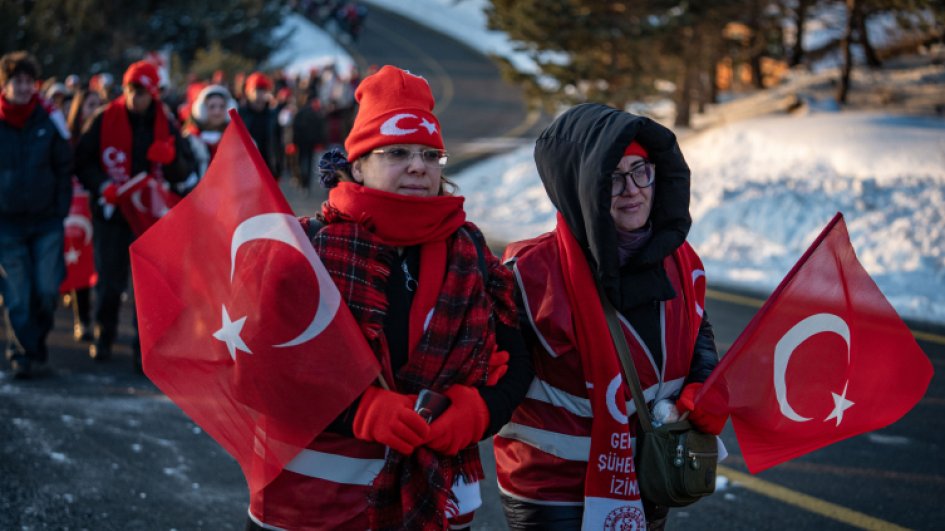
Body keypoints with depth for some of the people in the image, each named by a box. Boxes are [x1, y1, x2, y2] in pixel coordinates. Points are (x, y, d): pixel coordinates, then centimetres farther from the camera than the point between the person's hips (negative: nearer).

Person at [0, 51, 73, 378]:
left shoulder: (49, 119, 0)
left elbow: (64, 167, 8)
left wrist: (61, 210, 1)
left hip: (47, 222, 1)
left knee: (47, 292, -1)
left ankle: (31, 342, 23)